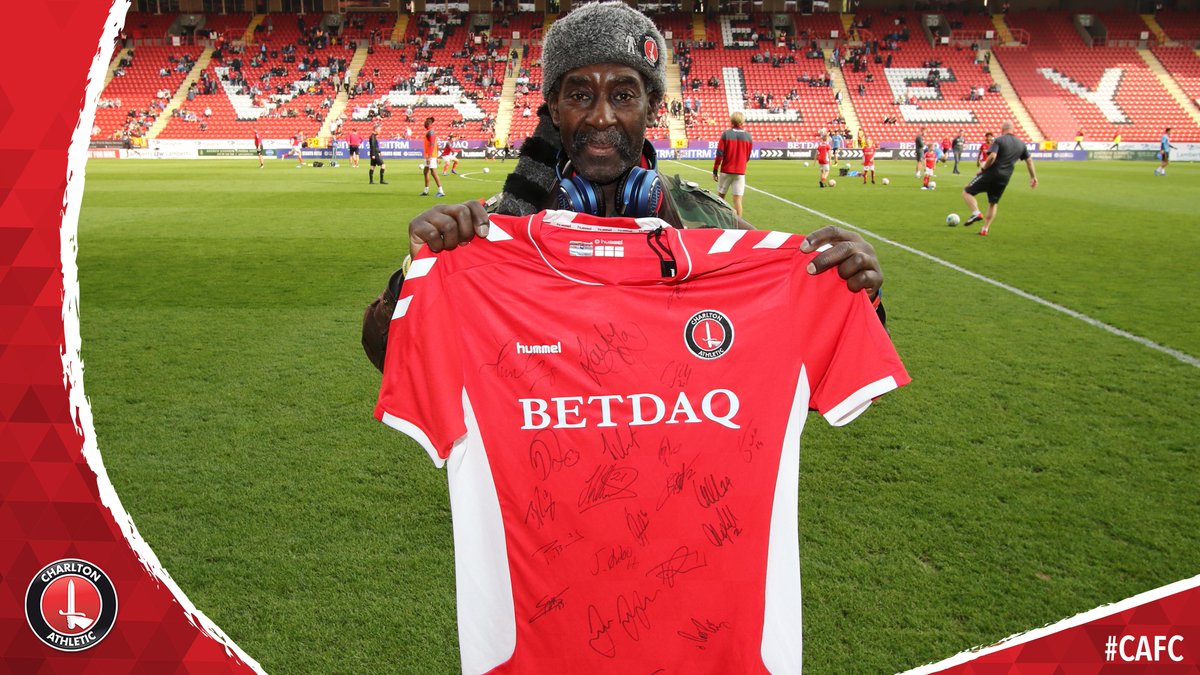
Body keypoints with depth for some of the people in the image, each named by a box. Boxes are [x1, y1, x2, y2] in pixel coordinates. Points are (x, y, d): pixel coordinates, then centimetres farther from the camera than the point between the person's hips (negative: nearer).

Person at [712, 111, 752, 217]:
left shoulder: (726, 134, -5)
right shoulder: (748, 136, 2)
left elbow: (719, 154, -9)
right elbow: (747, 157, 10)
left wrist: (715, 171, -3)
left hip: (726, 171, -1)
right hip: (740, 172, 1)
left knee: (720, 197, 12)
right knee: (737, 199, -1)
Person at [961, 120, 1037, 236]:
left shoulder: (999, 140, -7)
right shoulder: (1021, 144, 12)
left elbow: (992, 157, -22)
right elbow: (1029, 160, 18)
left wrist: (983, 168, -9)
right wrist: (1033, 177, 25)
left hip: (991, 174, -6)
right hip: (1004, 179, 6)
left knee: (967, 192, 3)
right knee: (993, 203, 19)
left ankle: (976, 213, -18)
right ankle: (985, 230, 17)